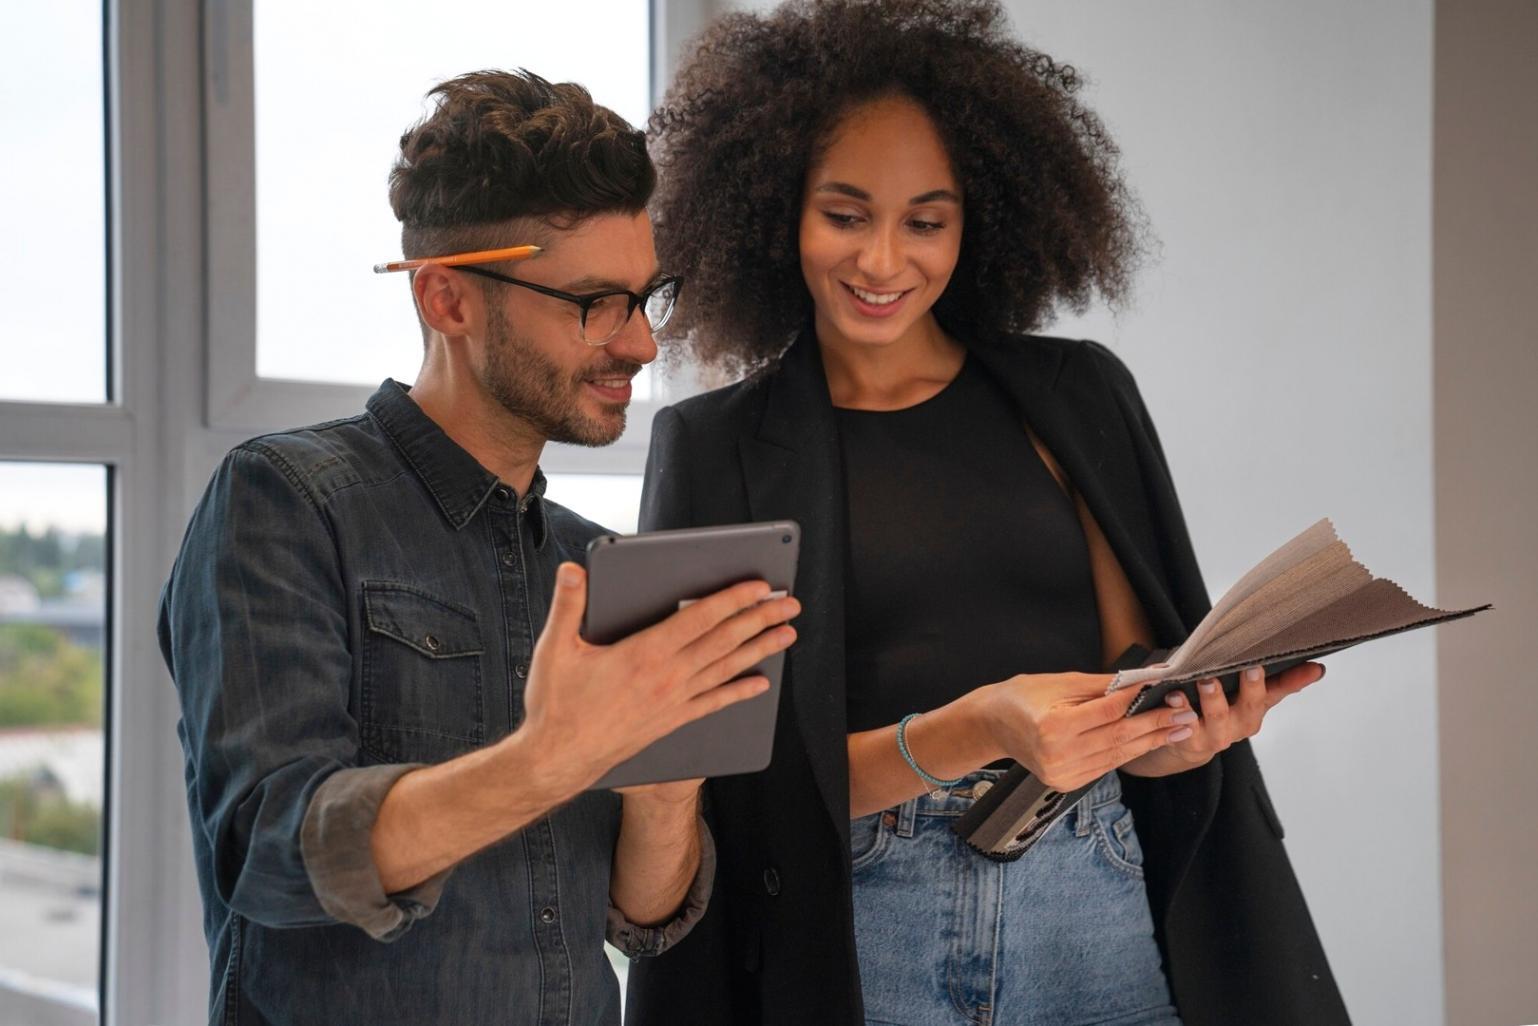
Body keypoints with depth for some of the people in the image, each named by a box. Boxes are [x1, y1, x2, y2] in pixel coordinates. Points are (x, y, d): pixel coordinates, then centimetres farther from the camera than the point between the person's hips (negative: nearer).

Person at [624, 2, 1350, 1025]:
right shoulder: (715, 446, 0)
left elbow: (1140, 711, 4)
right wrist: (974, 732, -21)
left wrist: (1190, 727, -19)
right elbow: (742, 769, -5)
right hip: (848, 941, -1)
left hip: (1093, 921, 2)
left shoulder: (1074, 396, 6)